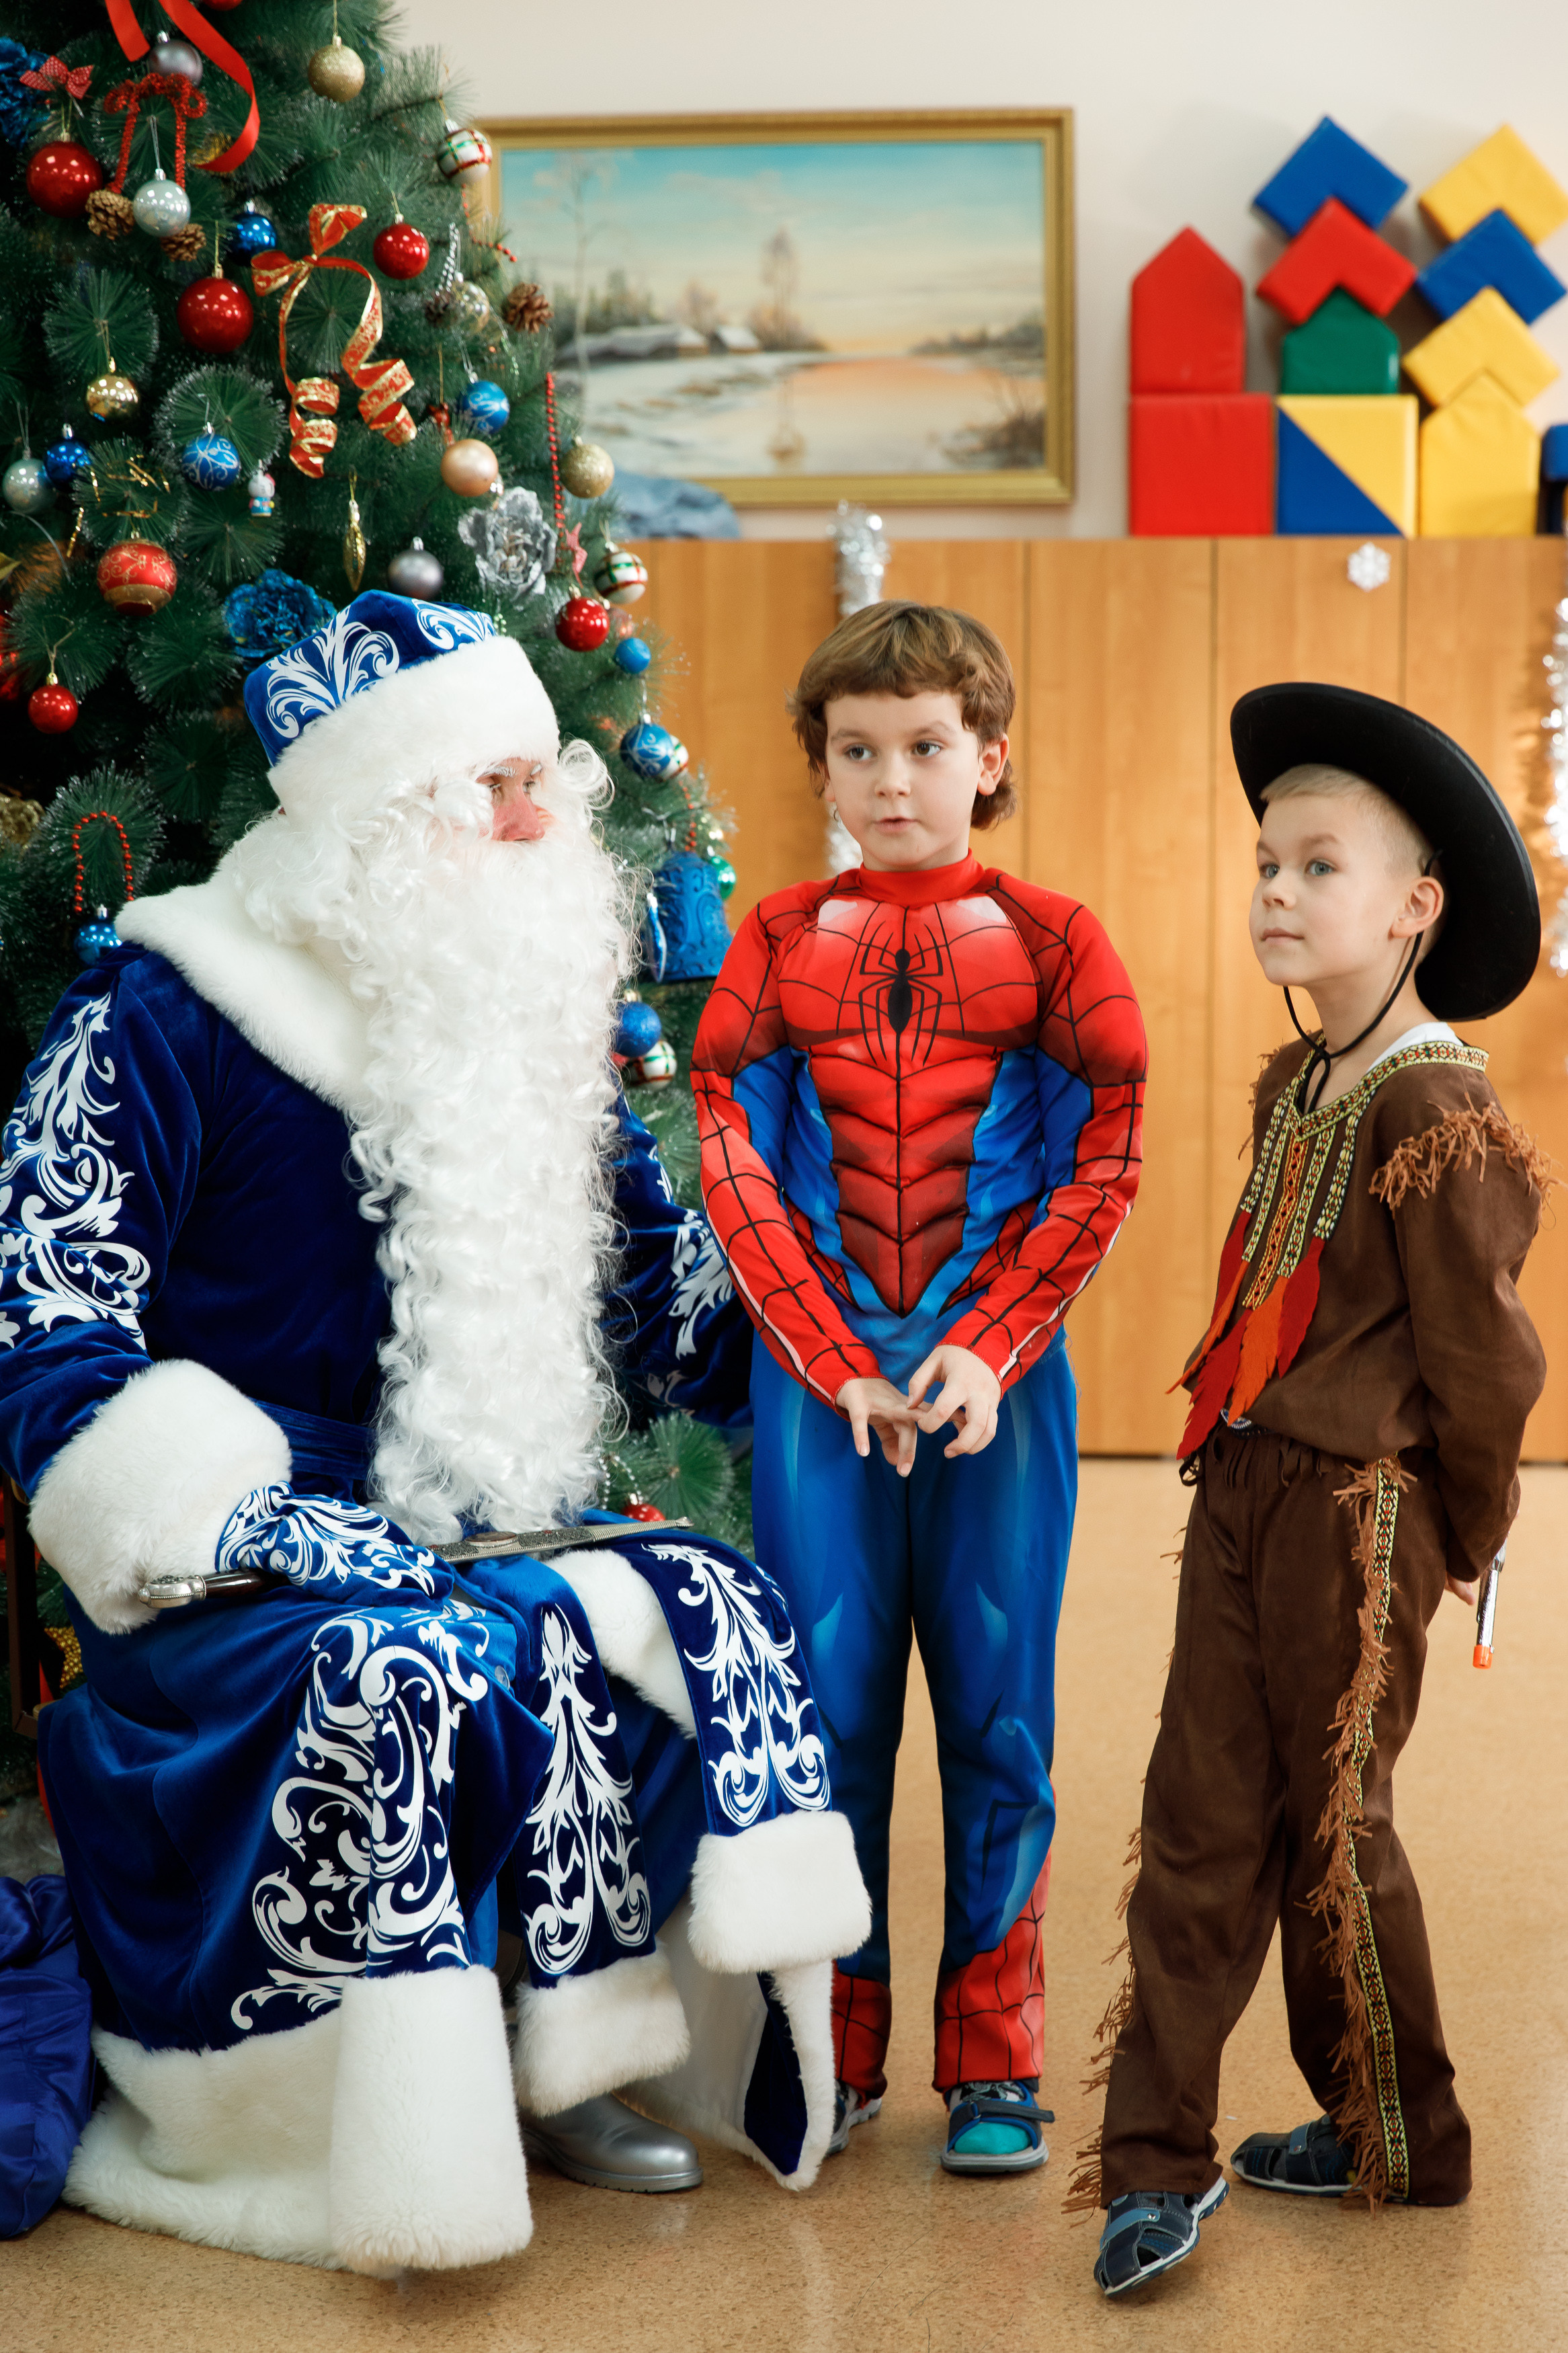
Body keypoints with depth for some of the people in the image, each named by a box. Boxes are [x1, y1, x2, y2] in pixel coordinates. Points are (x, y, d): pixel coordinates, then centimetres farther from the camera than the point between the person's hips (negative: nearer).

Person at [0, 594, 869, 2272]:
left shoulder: (532, 1018, 12)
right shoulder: (163, 1023, -8)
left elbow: (661, 1284, 21)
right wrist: (233, 1512, -24)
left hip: (474, 1537, 6)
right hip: (230, 1572, -6)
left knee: (713, 1613, -17)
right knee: (398, 1672, -35)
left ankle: (564, 2056, -5)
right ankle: (360, 2135, -17)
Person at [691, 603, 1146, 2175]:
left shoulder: (1050, 940, 3)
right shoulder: (779, 940, 5)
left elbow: (1101, 1167, -2)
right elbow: (738, 1169, 0)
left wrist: (983, 1353, -12)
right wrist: (840, 1367, -9)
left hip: (997, 1373, -1)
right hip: (814, 1376, 1)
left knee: (996, 1710, 5)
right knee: (827, 1711, 5)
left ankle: (991, 2058, 18)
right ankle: (836, 2049, 20)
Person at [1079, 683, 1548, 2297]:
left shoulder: (1438, 1109, -16)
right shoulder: (1292, 1085, 8)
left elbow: (1481, 1356, -12)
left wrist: (1461, 1541, -2)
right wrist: (1232, 1447, 16)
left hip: (1356, 1511, -7)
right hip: (1241, 1491, 7)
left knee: (1332, 1829, 7)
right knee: (1201, 1821, 6)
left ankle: (1402, 2146, 26)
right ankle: (1155, 2161, 12)